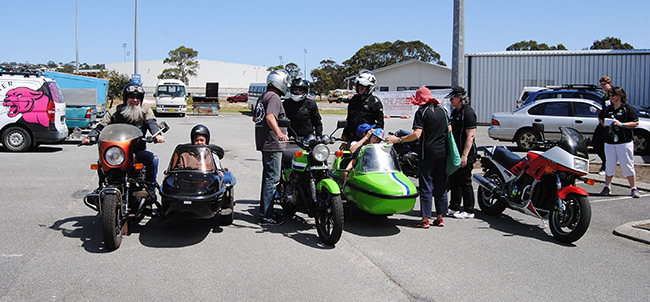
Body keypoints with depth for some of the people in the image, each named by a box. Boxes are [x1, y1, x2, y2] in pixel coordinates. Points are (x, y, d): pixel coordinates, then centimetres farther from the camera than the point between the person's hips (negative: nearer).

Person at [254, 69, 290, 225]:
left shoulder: (262, 97, 18)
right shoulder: (274, 97, -13)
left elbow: (255, 118, 31)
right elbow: (270, 117, -31)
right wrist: (279, 133, -46)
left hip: (263, 143, 10)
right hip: (272, 144, -10)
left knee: (268, 177, 17)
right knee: (272, 179, -6)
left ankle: (265, 210, 25)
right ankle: (266, 215, -3)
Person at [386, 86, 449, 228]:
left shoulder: (421, 112, -9)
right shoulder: (442, 110, 10)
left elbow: (417, 134, -19)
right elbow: (449, 129, 16)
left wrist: (398, 140, -14)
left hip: (428, 153, -6)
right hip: (443, 152, 6)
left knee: (426, 185, -1)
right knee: (441, 184, 11)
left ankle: (425, 219, 2)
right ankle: (440, 218, 16)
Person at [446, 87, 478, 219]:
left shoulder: (468, 112, -14)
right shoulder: (455, 112, 15)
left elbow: (470, 135, -20)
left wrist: (464, 155, -24)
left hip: (465, 153, -9)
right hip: (455, 153, 9)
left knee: (465, 182, -3)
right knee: (454, 180, 14)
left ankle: (469, 211, 7)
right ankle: (454, 208, 24)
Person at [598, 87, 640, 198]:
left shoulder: (628, 109, -3)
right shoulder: (608, 109, 12)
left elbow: (636, 123, -6)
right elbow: (600, 118, 30)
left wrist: (621, 124, -18)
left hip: (625, 142, -4)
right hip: (609, 142, 4)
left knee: (628, 166, -2)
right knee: (609, 166, 7)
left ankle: (634, 189, 6)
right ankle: (607, 187, 15)